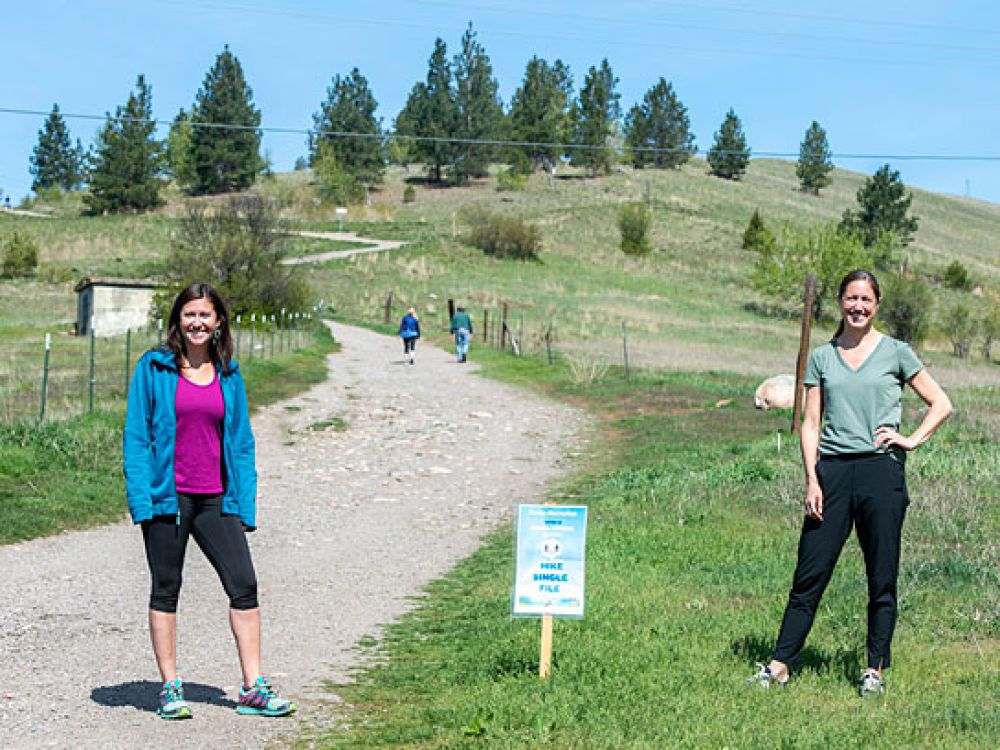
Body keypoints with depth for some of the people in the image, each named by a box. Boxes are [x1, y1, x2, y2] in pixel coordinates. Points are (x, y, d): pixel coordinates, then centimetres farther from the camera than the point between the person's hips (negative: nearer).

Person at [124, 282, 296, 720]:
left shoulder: (229, 375, 9)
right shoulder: (153, 368, -1)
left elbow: (241, 441, 12)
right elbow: (136, 436, -3)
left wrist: (245, 502, 4)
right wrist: (141, 498, -11)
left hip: (216, 500, 3)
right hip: (167, 498, -3)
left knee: (244, 586, -2)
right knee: (165, 590, 6)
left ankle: (253, 689, 4)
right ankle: (170, 688, 15)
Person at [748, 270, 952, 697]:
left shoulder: (896, 353, 5)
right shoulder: (821, 357, 10)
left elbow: (941, 404, 11)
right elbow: (810, 424, 8)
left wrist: (913, 439, -3)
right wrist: (812, 480, -2)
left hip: (881, 470, -1)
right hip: (832, 470, 1)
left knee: (882, 578, 3)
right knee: (810, 573, 1)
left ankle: (875, 669, 14)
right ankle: (780, 664, 7)